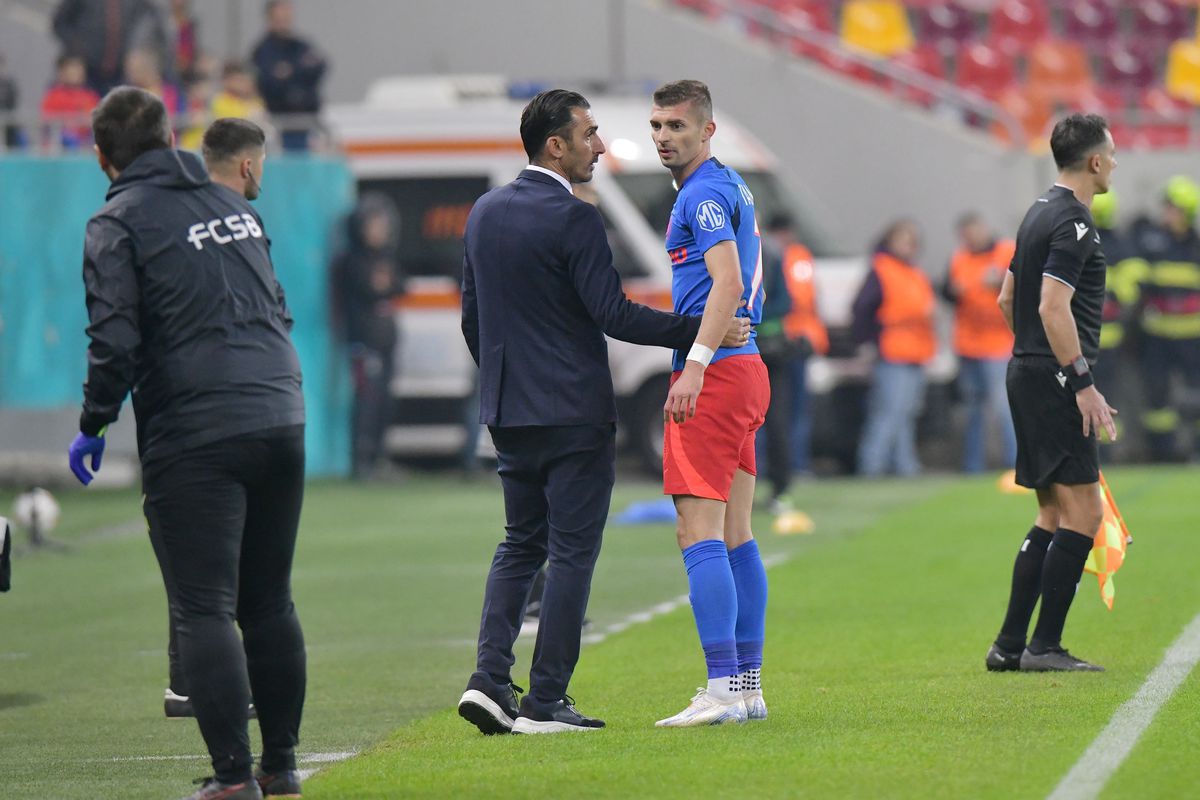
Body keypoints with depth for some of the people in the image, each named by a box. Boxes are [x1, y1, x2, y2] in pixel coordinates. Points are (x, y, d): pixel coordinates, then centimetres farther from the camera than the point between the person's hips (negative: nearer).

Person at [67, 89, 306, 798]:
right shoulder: (234, 204, 16)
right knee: (270, 602, 15)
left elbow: (116, 341, -11)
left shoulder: (118, 223, -4)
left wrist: (94, 426, 0)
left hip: (194, 437, -6)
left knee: (205, 609, -4)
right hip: (282, 419, 6)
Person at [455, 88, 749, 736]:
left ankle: (490, 678, 1)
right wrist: (704, 330, -13)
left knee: (520, 544, 15)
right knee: (571, 551, -1)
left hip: (508, 411, 7)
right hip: (574, 411, -7)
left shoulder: (485, 213, 9)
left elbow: (472, 317, 16)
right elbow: (615, 315, -18)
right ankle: (545, 701, -3)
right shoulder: (574, 220, -14)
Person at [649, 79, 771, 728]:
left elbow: (728, 281, -24)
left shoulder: (705, 193, -11)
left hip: (714, 375, -10)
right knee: (734, 535, 11)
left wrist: (695, 363, -32)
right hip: (745, 367, 10)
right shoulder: (729, 187, 20)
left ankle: (723, 688, -20)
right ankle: (748, 685, 12)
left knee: (699, 532, -13)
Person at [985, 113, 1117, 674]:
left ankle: (1010, 645, 11)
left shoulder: (1041, 213, 16)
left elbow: (1007, 299, 23)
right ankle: (1044, 646, -9)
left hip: (1028, 374, 10)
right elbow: (1053, 308, -22)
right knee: (1083, 511, -8)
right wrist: (1083, 383, -21)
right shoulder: (1072, 222, -14)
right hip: (1053, 380, -10)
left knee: (1054, 515, 12)